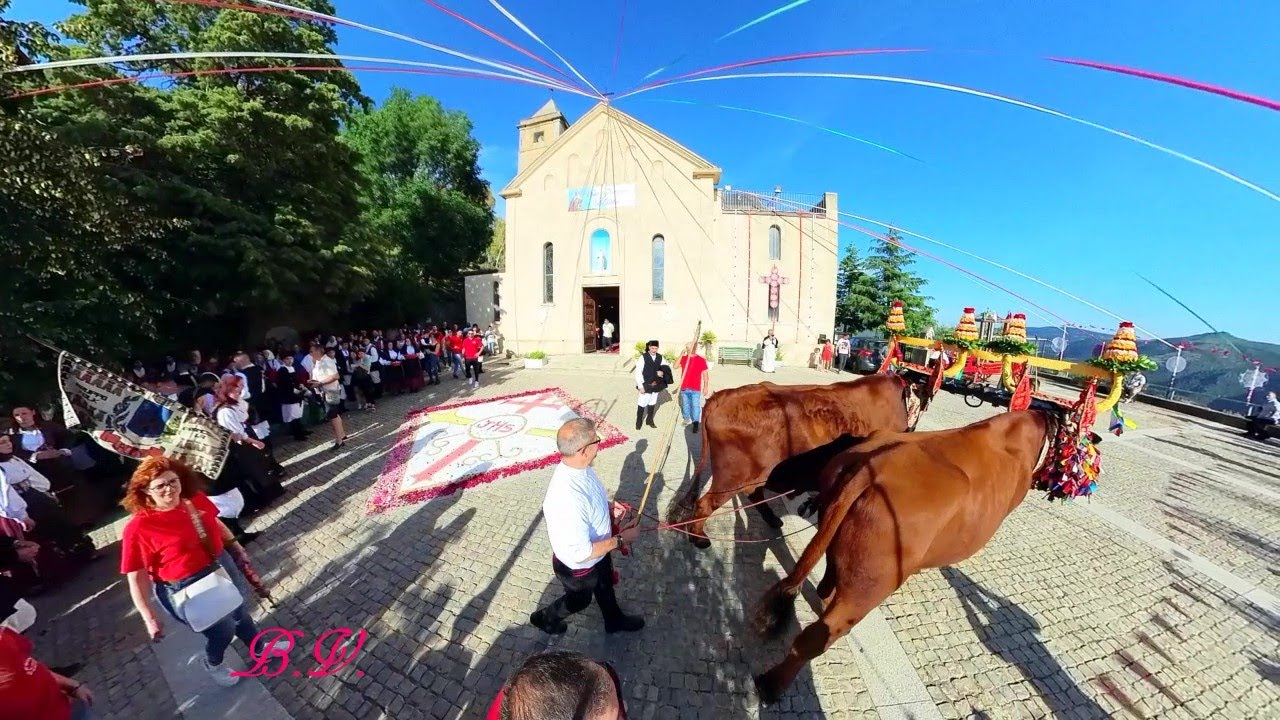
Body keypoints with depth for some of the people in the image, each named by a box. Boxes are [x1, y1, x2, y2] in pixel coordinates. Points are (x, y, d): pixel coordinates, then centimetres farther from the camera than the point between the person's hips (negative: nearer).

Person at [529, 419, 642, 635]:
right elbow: (580, 553, -36)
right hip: (578, 566, -6)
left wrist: (607, 506, -9)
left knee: (605, 586, 32)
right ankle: (545, 618, 58)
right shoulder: (567, 501, -46)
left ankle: (615, 620, 62)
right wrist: (620, 539, -27)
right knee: (579, 599, 27)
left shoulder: (577, 467, -19)